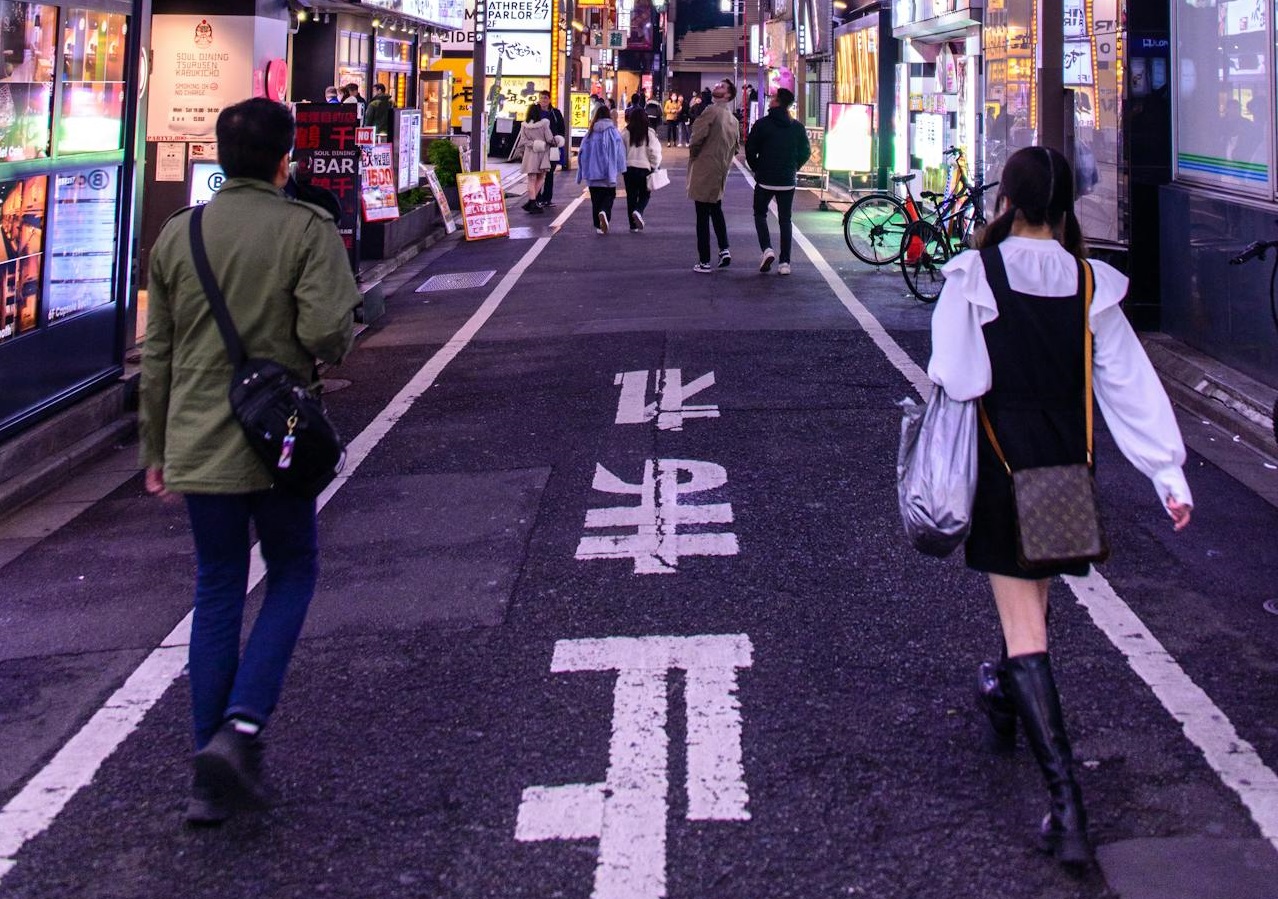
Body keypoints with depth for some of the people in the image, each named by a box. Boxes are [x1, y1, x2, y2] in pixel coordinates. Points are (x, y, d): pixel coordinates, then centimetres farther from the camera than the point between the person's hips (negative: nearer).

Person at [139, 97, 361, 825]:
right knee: (292, 574, 16)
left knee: (217, 593, 13)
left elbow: (157, 354, 9)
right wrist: (335, 344, 5)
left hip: (196, 444, 4)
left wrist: (156, 450, 17)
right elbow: (326, 333, -19)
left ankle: (213, 779, 14)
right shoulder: (307, 230, -8)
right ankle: (241, 729, -3)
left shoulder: (178, 235, 5)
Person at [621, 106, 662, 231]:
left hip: (629, 168, 2)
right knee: (645, 195, 11)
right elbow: (654, 153, -9)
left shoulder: (626, 133, -2)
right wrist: (653, 166, 3)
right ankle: (638, 211, -18)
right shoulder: (649, 133, -7)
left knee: (631, 196, 10)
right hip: (645, 168, -2)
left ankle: (633, 225, 11)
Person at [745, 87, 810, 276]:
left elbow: (750, 149, -6)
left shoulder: (762, 124, -9)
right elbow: (805, 152, 5)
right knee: (785, 219, 9)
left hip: (765, 180, -2)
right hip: (787, 182, 3)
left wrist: (756, 168, 9)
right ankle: (785, 262, 3)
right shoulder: (797, 128, 1)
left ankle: (767, 249, -6)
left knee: (760, 214, 16)